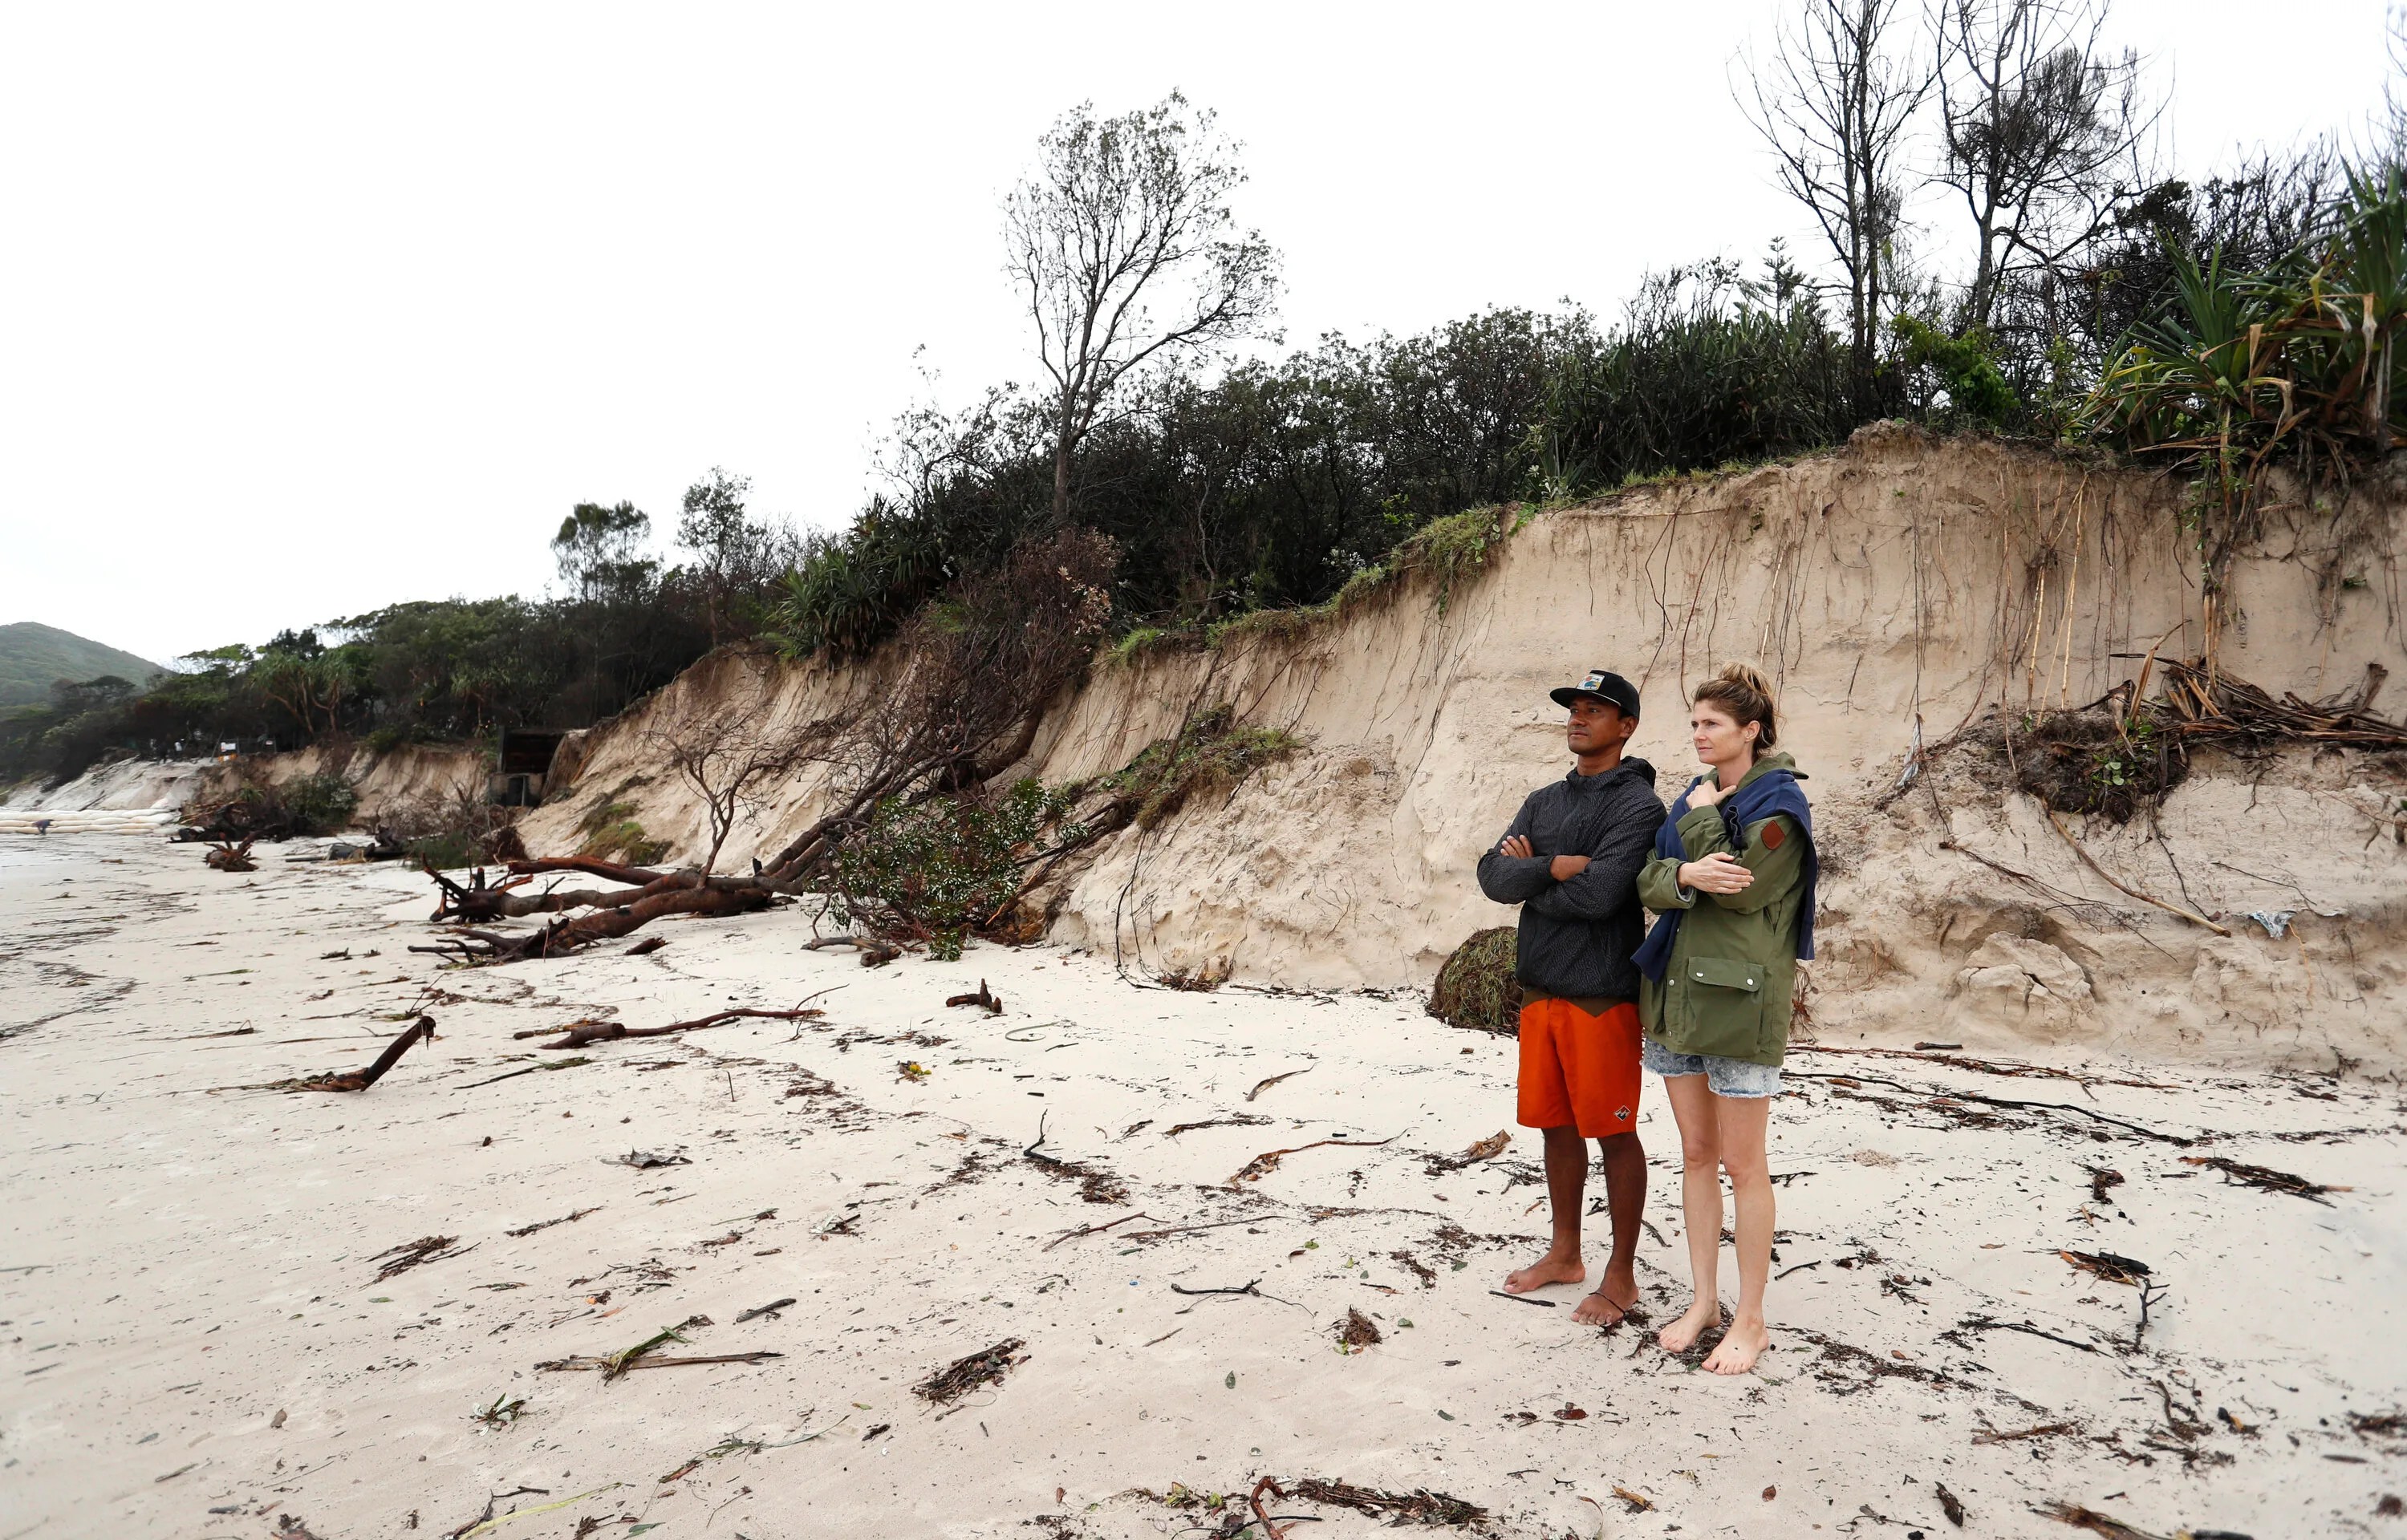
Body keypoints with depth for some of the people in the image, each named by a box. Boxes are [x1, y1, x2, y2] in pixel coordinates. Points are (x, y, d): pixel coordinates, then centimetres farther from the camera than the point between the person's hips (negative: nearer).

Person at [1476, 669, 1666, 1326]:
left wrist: (1528, 877, -8)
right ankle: (1565, 1254, 32)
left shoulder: (1637, 805, -11)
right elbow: (1492, 875, 0)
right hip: (1540, 987, 7)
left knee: (1613, 1134, 5)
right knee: (1555, 1125, 16)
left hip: (1601, 994, -7)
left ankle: (1621, 1275, 20)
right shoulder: (1543, 802, 12)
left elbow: (1598, 893, -24)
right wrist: (1554, 866, -16)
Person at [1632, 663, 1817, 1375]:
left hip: (1739, 998, -7)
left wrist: (1701, 819, -9)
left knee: (1742, 1164, 2)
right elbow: (1649, 883, 1)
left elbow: (1741, 888, -19)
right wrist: (1684, 874, -20)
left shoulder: (1779, 803, -8)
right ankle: (1703, 1301, 25)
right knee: (1696, 1154, 13)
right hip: (1677, 989, 7)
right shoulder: (1695, 797, 12)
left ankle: (1750, 1320, 16)